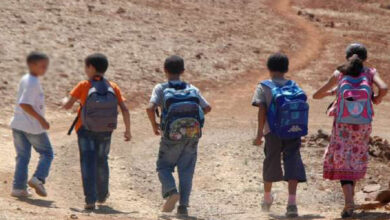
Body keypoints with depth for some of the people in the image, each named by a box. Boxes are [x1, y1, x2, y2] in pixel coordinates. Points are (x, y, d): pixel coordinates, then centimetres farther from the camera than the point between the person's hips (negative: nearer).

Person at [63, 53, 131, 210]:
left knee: (88, 163, -1)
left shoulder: (83, 86, -10)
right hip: (105, 132, 3)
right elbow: (125, 110, -7)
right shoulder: (113, 88, -3)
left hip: (86, 131, -3)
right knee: (102, 161, 23)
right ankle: (102, 195, 39)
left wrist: (65, 102, 16)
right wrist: (128, 131, 3)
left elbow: (67, 105, -8)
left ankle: (90, 200, -13)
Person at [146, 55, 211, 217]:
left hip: (171, 136, -2)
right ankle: (183, 205, 0)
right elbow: (207, 108, 10)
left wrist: (154, 125, 2)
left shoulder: (160, 88, 0)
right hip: (192, 135, 2)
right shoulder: (192, 89, 9)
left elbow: (150, 108, -14)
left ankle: (171, 191, -15)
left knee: (164, 167, 11)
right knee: (186, 171, 8)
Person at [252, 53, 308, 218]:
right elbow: (303, 107, 6)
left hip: (273, 132, -1)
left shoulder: (264, 87, 3)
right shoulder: (294, 86, 11)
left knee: (271, 162, 17)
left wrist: (260, 133, -13)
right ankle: (292, 202, -24)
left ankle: (267, 198, 38)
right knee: (292, 162, -6)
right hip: (294, 130, 1)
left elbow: (262, 109, -10)